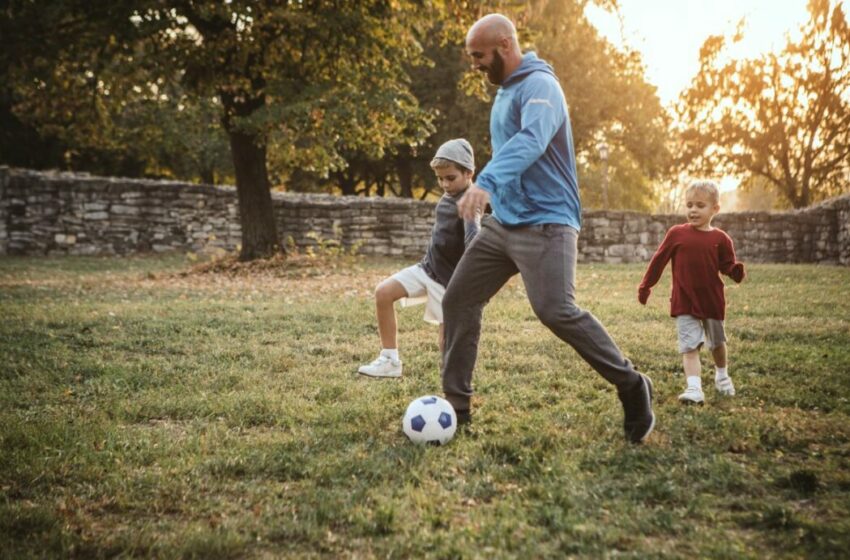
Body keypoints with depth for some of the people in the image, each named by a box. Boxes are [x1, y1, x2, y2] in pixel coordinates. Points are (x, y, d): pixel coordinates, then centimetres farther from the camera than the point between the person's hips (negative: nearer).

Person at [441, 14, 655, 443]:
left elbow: (530, 141, -32)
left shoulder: (539, 85, -13)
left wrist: (486, 182, -47)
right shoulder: (504, 91, 17)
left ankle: (632, 388, -1)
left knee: (556, 311, -20)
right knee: (458, 300, 5)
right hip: (502, 222, 9)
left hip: (544, 223, -9)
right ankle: (456, 407, 14)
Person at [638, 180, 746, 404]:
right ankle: (694, 389, -15)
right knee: (690, 345, -11)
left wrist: (736, 271, -26)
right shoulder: (676, 234, -3)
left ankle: (722, 375, 46)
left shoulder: (720, 239, -3)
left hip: (712, 301, 2)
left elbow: (727, 266, -3)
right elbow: (659, 260, 3)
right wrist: (646, 285, 8)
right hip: (684, 302, -1)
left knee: (717, 342, 21)